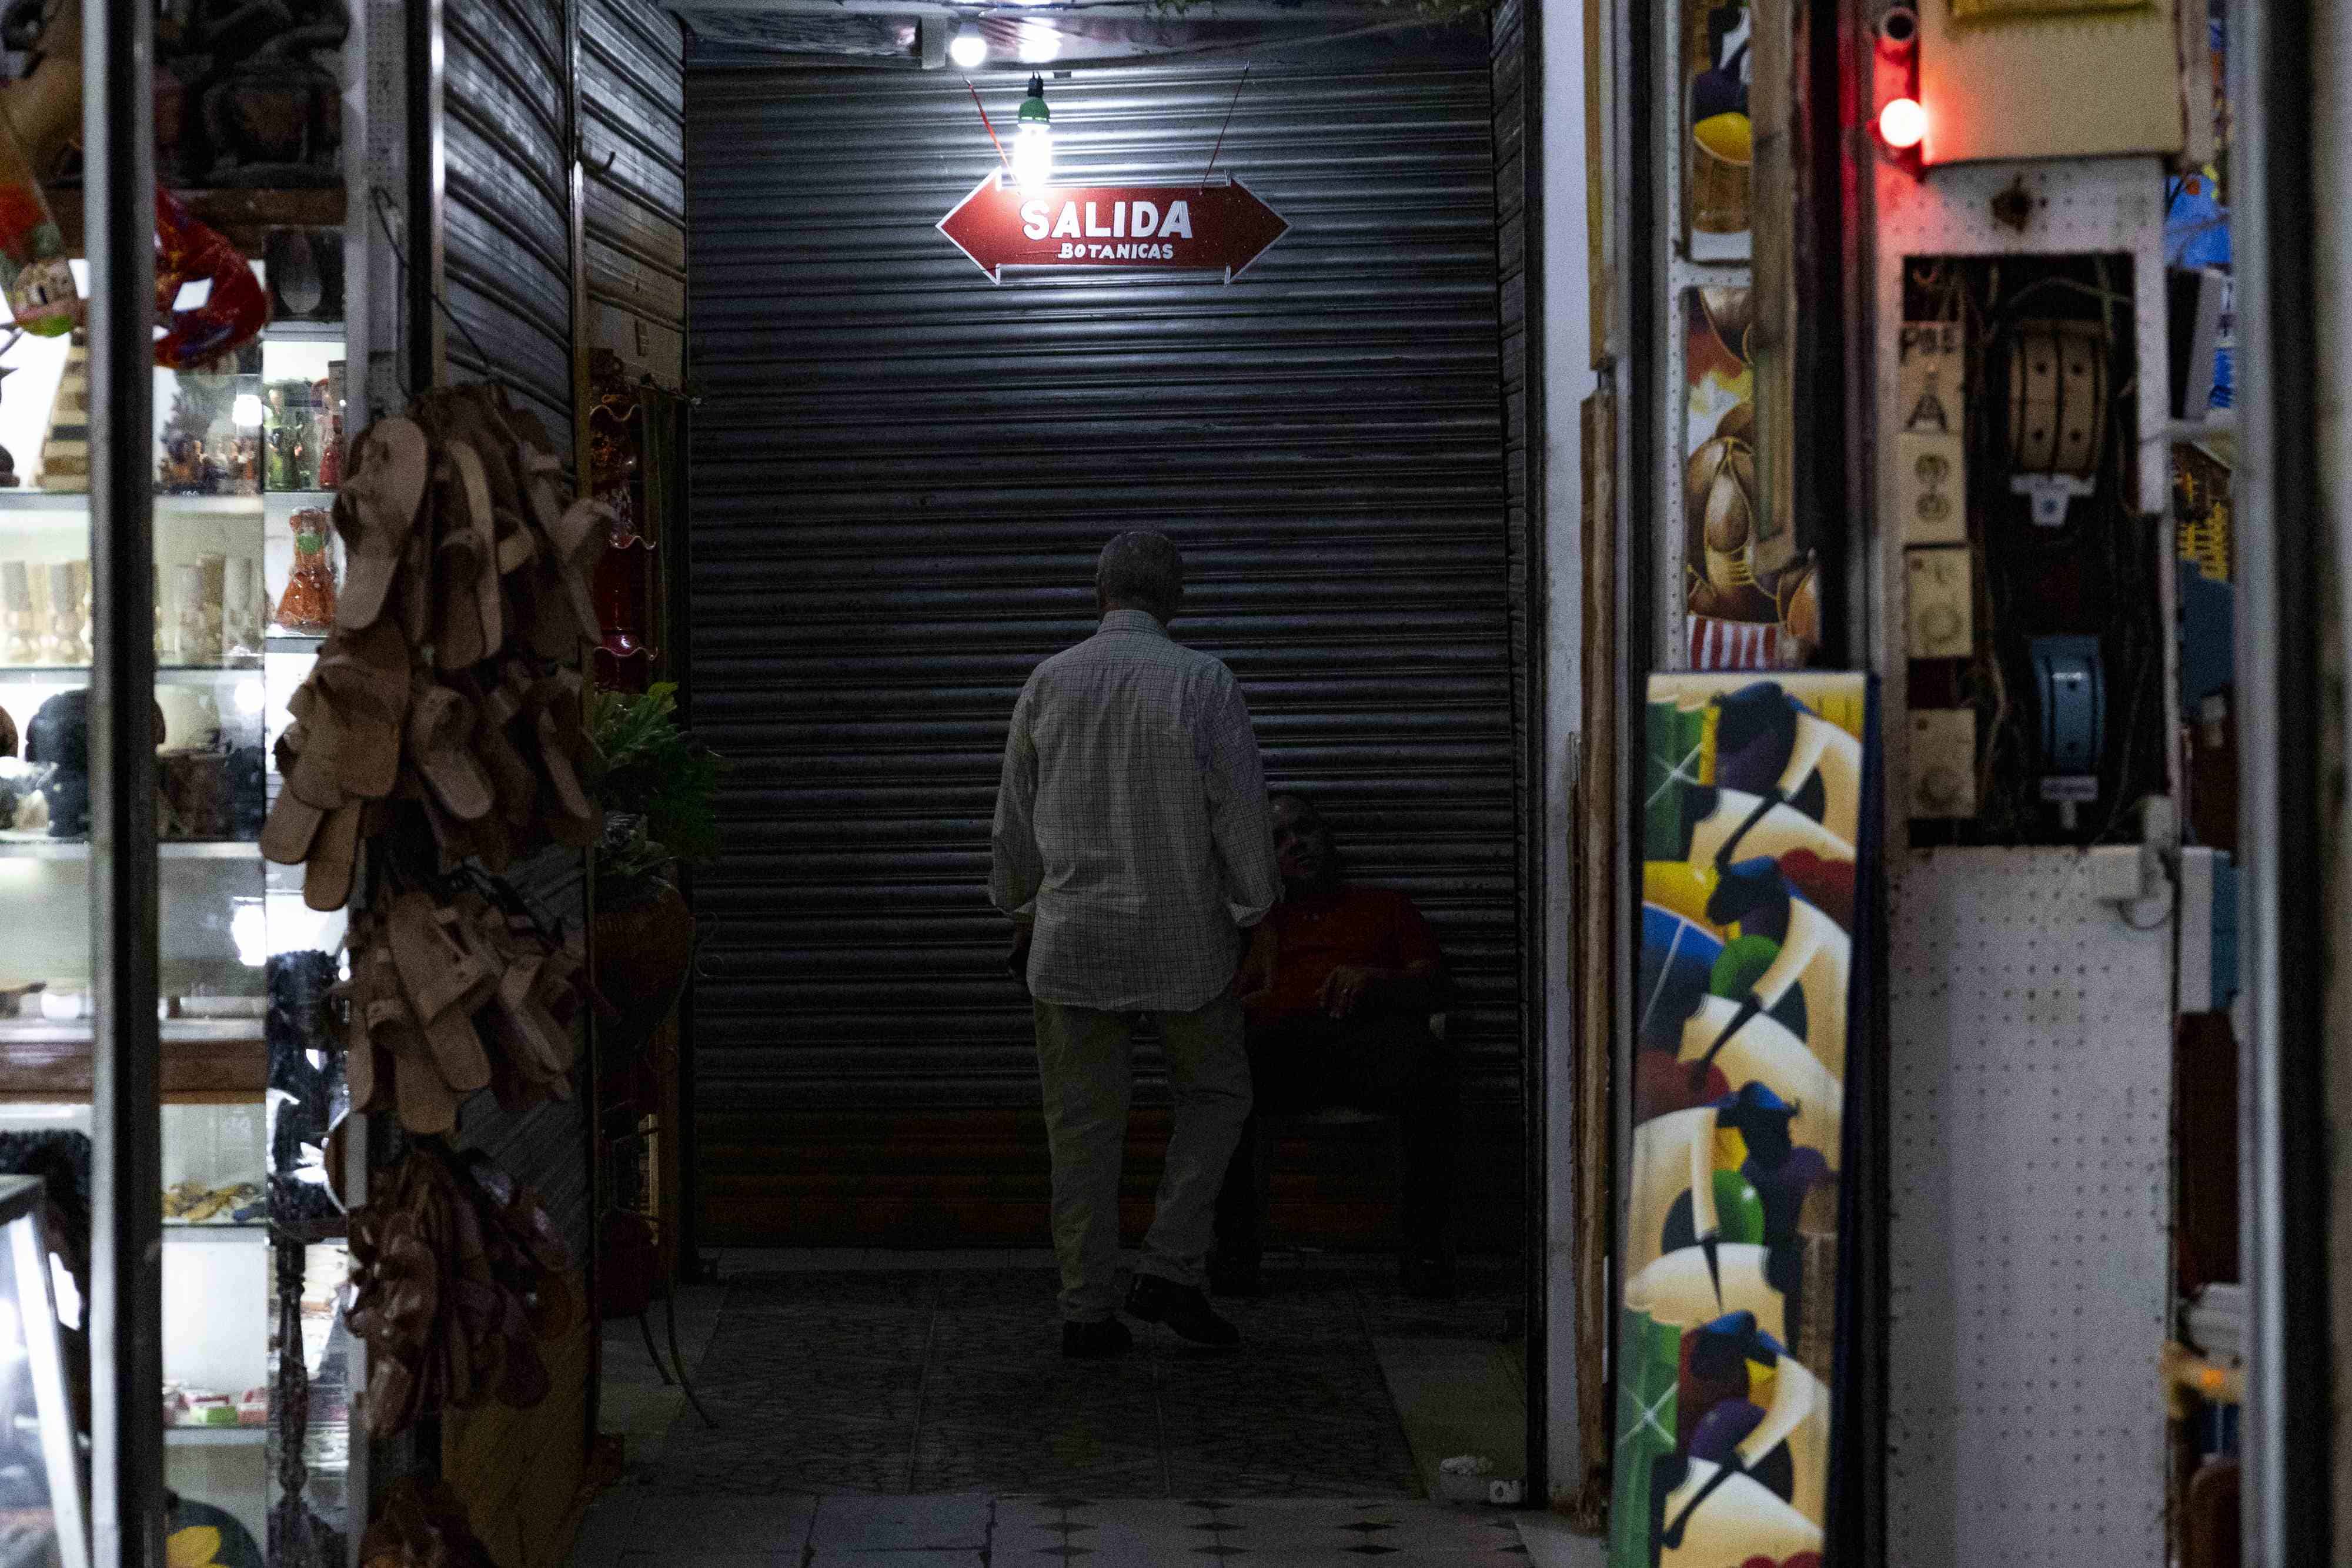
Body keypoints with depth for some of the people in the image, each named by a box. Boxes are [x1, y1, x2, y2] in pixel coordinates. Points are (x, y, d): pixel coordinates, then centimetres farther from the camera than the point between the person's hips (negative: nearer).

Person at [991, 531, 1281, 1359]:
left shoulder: (1048, 682, 2)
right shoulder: (1204, 683, -7)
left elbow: (1015, 817, 8)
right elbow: (1243, 815, -8)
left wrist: (1022, 915, 20)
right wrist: (1256, 926, 1)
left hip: (1073, 939, 2)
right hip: (1183, 939, -2)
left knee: (1083, 1127, 8)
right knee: (1214, 1094, 17)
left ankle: (1087, 1310, 10)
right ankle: (1171, 1267, 6)